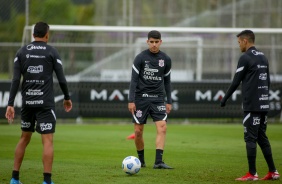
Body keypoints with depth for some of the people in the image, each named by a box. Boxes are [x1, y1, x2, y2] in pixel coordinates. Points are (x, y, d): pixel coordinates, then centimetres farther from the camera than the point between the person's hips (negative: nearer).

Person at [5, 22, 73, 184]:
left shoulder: (22, 52, 5)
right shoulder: (52, 52, -2)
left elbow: (16, 80, -1)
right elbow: (61, 79, -1)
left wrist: (11, 104, -2)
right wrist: (67, 98, 15)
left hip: (27, 102, 4)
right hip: (45, 103, -4)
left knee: (24, 138, 17)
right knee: (48, 140, -5)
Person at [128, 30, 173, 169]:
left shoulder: (166, 59, 6)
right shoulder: (140, 58, -3)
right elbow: (134, 79, -3)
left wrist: (169, 101, 12)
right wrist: (131, 101, -10)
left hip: (158, 99, 2)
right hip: (141, 98, -2)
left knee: (162, 127, -15)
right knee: (138, 132, 0)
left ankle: (158, 161, -18)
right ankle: (141, 160, 21)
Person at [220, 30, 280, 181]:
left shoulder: (245, 58, -10)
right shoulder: (263, 57, 15)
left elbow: (236, 82, -10)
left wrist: (225, 99, -1)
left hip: (252, 106, -8)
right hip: (263, 105, 8)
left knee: (250, 138, -5)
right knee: (262, 137, 12)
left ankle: (252, 174, -6)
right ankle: (273, 172, 10)